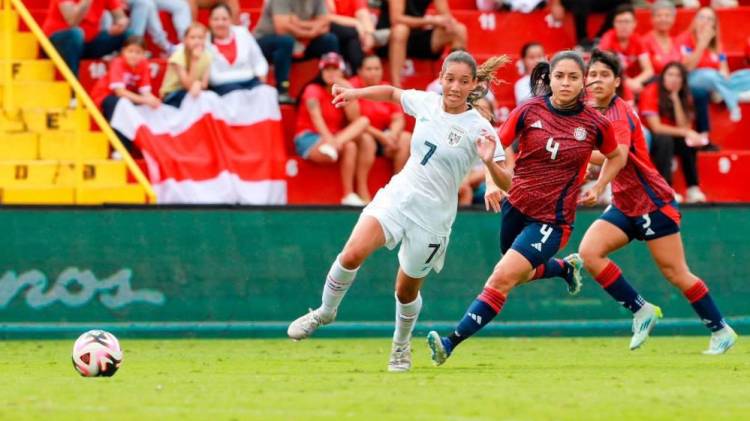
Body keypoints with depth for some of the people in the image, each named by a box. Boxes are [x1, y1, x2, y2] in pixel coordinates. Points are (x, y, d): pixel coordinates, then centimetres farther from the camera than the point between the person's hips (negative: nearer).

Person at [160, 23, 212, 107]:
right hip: (170, 96, -4)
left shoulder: (206, 56, -4)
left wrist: (198, 84, -32)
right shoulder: (179, 56, -18)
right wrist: (194, 60, -29)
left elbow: (204, 85, -7)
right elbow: (188, 85, -23)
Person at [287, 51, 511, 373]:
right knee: (352, 253, -19)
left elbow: (507, 184, -13)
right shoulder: (425, 102, 1)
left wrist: (490, 163, -31)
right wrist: (355, 93, 14)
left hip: (432, 217, -3)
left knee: (406, 291, 8)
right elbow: (392, 93, 24)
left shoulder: (478, 128, -11)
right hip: (397, 195, 3)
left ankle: (401, 347, 37)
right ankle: (325, 312, 5)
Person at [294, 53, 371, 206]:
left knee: (364, 121, -22)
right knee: (349, 146, -36)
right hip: (309, 139, -7)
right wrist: (329, 138, -39)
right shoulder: (313, 90, -2)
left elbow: (354, 119, -3)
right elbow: (316, 118, -21)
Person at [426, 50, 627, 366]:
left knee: (503, 277, -18)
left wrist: (598, 189, 0)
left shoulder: (595, 124, -8)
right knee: (522, 274, 27)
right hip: (516, 206, 4)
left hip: (552, 219, -4)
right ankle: (566, 267, 58)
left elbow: (616, 157, 13)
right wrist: (492, 182, -17)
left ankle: (452, 342, -19)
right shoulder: (529, 111, -8)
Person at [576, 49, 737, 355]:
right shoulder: (593, 113, 8)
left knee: (675, 273, -3)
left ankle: (721, 330, 11)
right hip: (625, 206, 8)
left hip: (652, 203, -8)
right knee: (588, 251, -13)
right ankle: (641, 311, -3)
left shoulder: (620, 113, -17)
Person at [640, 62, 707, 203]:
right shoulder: (651, 93, -17)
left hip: (672, 140, 5)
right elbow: (656, 127, -24)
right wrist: (685, 133, -30)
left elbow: (683, 126, -15)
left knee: (688, 142, -25)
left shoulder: (684, 96, -2)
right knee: (664, 139, -35)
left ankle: (693, 188, -25)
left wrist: (675, 98, -20)